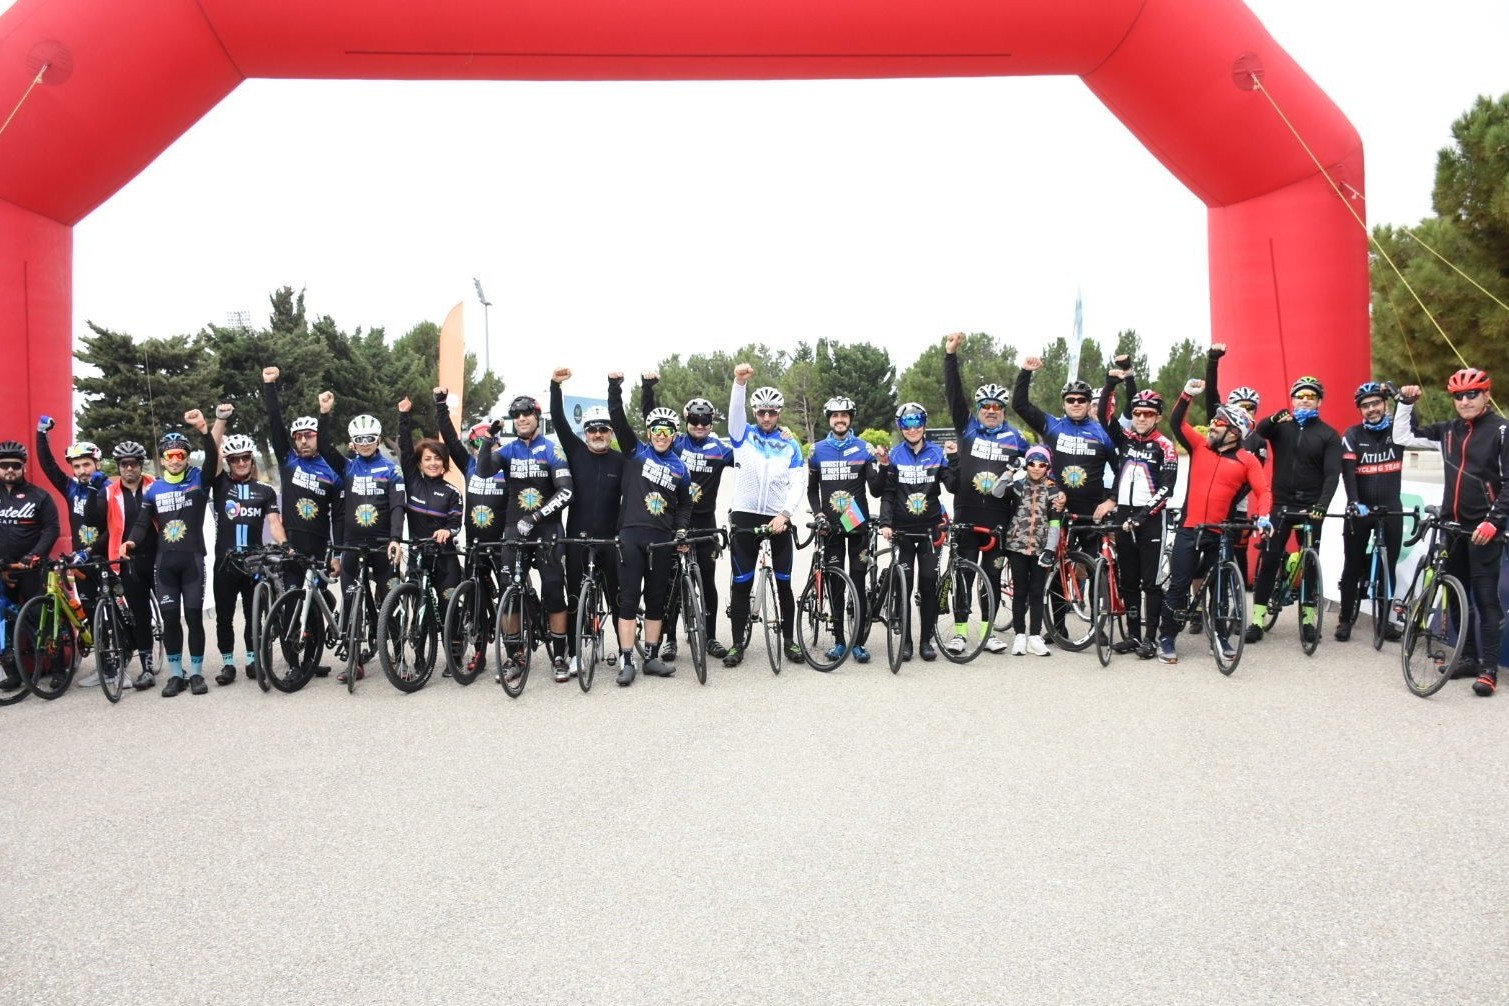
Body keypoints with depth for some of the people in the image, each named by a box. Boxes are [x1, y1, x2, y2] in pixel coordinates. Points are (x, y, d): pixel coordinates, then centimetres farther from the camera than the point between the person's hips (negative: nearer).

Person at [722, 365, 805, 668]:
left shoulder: (790, 444, 6)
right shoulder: (744, 436, 5)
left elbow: (799, 483, -1)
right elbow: (736, 411, -15)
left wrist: (784, 513, -17)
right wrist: (739, 382, -33)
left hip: (778, 520, 1)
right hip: (744, 518, 0)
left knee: (784, 583, 7)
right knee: (741, 584, 3)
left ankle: (789, 639, 20)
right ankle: (737, 644, 11)